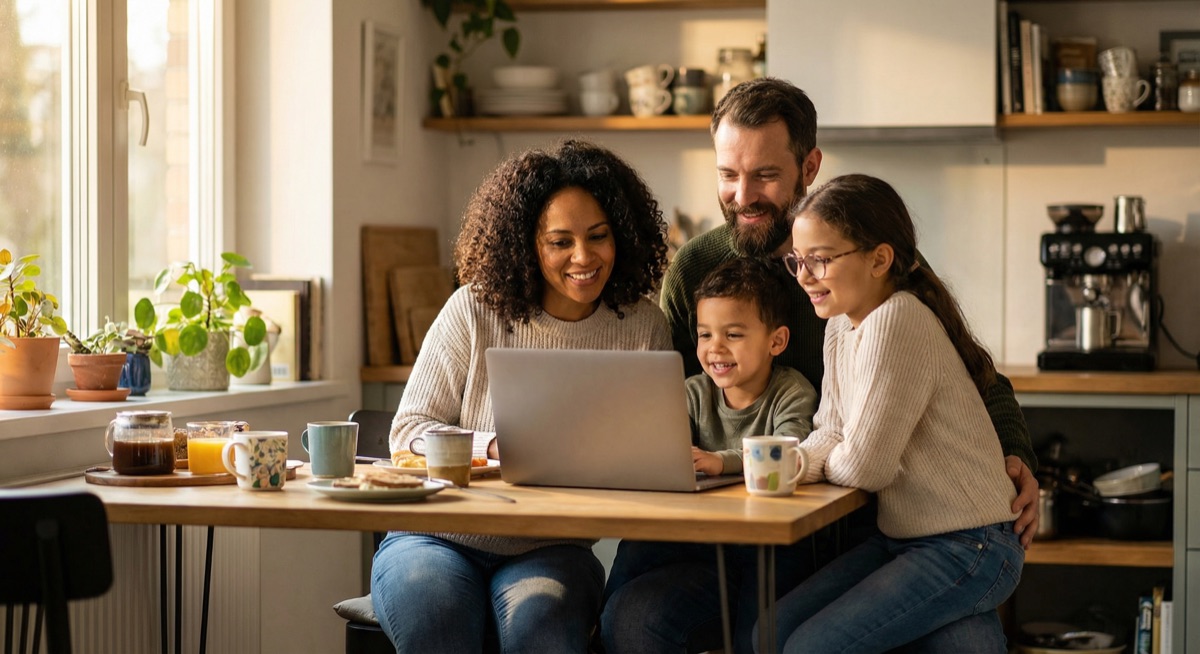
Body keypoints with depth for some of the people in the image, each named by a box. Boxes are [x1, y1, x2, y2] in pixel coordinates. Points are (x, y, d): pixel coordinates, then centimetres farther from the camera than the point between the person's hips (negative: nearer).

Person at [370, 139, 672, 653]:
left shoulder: (642, 328, 2)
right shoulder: (475, 311, -3)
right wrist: (494, 447, -19)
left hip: (549, 548, 0)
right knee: (434, 609, -33)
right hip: (438, 537, 0)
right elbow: (408, 431, -2)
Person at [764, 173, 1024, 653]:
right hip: (903, 538, 9)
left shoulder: (896, 321, -22)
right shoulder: (842, 325, 9)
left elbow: (864, 467, -21)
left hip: (968, 551, -9)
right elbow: (830, 435, 11)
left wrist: (818, 461, -1)